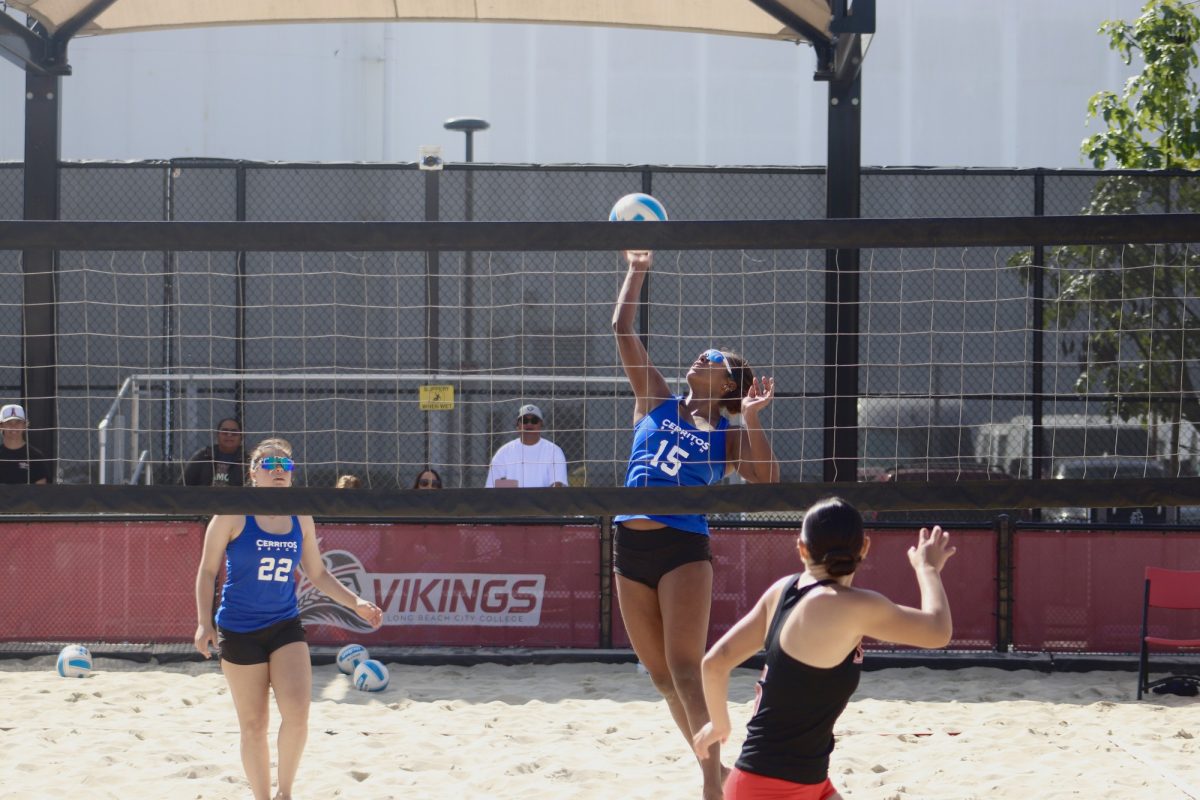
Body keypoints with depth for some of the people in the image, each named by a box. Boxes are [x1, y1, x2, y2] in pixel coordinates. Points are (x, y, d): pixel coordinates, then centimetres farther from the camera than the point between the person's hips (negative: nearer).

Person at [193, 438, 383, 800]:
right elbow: (208, 570, -3)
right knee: (253, 726, 3)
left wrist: (356, 603, 5)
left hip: (286, 626, 3)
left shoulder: (300, 519, 5)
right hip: (239, 630, -3)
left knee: (297, 712, -16)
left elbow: (317, 573, 15)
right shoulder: (233, 514, -7)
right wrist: (204, 622, -12)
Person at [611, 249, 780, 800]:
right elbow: (622, 330, 12)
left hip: (684, 547, -5)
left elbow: (766, 481, -11)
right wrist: (636, 271, 13)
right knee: (660, 674, 8)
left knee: (685, 670, -14)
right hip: (631, 547, 5)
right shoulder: (656, 405, 12)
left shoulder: (726, 436, 4)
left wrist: (751, 420, -16)